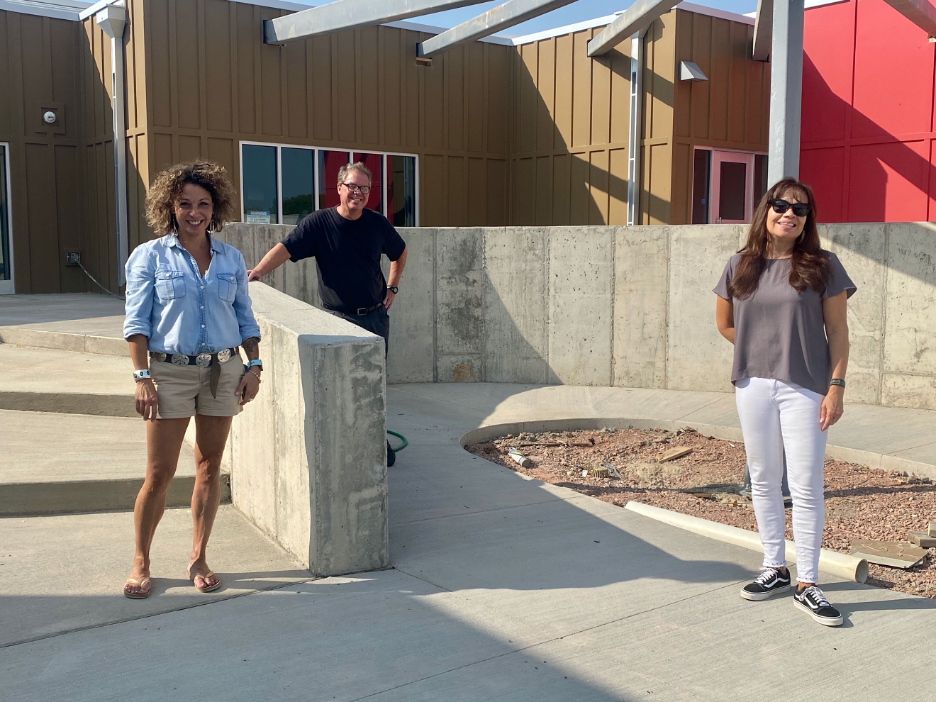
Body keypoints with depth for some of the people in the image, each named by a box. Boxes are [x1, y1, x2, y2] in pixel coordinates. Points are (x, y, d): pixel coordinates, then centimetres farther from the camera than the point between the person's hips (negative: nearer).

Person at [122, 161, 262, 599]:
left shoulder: (231, 258, 8)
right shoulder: (149, 257, 0)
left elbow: (245, 317, 13)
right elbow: (136, 321, -3)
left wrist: (253, 366, 3)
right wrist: (142, 377, -11)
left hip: (223, 371, 3)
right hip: (170, 370, -3)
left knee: (210, 467, 8)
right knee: (159, 474, -2)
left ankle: (198, 558, 20)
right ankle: (140, 562, 14)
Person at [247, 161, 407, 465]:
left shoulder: (377, 223, 3)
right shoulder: (319, 223, -6)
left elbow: (400, 252, 22)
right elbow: (286, 247, -18)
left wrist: (392, 286, 14)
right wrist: (258, 270, -34)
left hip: (375, 315, 2)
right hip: (337, 317, -2)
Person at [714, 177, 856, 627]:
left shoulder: (822, 266, -2)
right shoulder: (741, 266, 6)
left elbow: (837, 330, -3)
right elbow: (724, 323, 17)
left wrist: (836, 386, -9)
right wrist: (759, 349, 8)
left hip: (804, 388, -3)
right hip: (753, 385, 4)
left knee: (806, 487, -2)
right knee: (763, 481, 12)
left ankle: (807, 585, 8)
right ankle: (774, 569, 25)